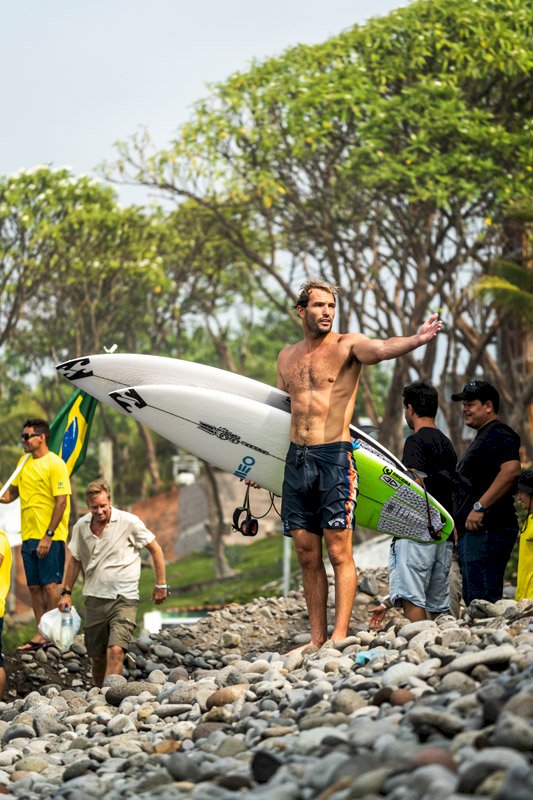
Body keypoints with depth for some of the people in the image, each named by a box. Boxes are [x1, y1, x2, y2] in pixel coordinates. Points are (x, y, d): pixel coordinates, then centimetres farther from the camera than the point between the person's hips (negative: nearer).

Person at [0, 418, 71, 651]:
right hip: (29, 536, 8)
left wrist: (48, 535, -18)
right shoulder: (24, 462, 13)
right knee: (34, 586, 9)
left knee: (50, 585, -5)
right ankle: (41, 634, 14)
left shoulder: (55, 464, -11)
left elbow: (61, 502, -14)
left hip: (49, 538, -7)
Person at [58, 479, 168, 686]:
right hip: (94, 598, 4)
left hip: (124, 599, -4)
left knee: (116, 650, -20)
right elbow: (75, 560, 18)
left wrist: (160, 585, 2)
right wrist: (66, 592, 16)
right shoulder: (81, 526, 3)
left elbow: (155, 550, 2)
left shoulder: (129, 522, -8)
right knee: (97, 656, 9)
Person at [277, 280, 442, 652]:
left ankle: (340, 637, -7)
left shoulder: (348, 345, -2)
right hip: (296, 459, 5)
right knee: (307, 555, 7)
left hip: (334, 457, -5)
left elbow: (381, 349, -23)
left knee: (339, 552, -7)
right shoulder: (287, 357, 15)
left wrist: (418, 339, -44)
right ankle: (317, 639, 13)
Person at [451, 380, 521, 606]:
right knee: (473, 600, 11)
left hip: (486, 530, -11)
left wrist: (479, 507, -26)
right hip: (474, 532, 11)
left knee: (482, 602, -16)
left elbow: (511, 469, -27)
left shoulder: (498, 434, -9)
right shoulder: (484, 437, 25)